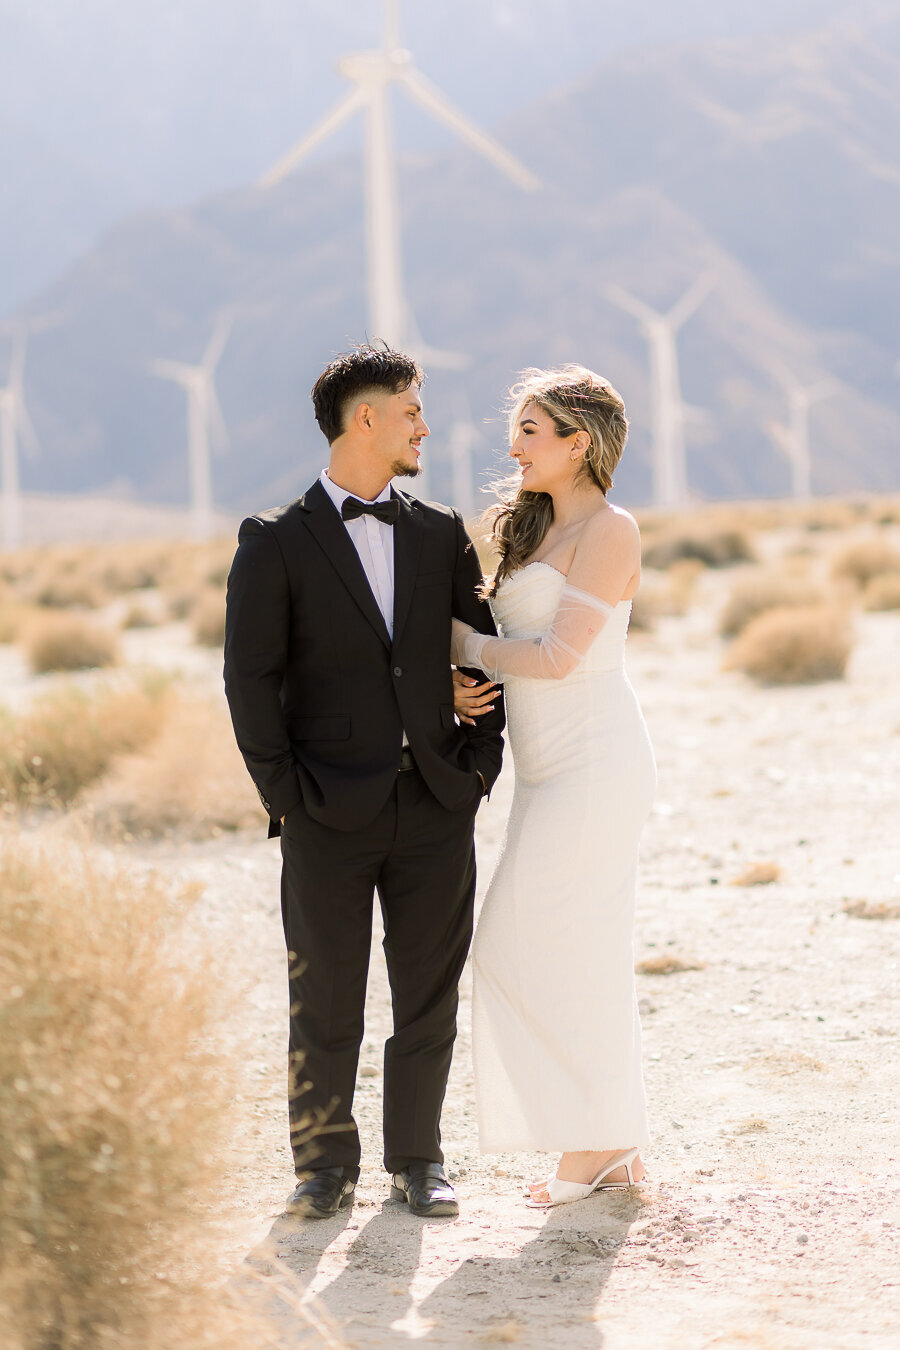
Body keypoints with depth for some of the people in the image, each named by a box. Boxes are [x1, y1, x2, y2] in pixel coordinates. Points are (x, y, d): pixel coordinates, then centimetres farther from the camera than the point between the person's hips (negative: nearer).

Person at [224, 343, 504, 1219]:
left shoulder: (441, 534, 10)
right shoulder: (275, 543, -2)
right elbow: (251, 677, -4)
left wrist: (481, 756, 4)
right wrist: (284, 793, -9)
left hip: (435, 809, 3)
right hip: (331, 816, -3)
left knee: (428, 998, 7)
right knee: (325, 1001, 4)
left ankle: (416, 1161, 20)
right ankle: (326, 1165, 16)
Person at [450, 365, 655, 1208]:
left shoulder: (610, 532, -10)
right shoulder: (535, 531, 17)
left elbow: (558, 656, -16)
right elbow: (512, 645, 20)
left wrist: (463, 645, -5)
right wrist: (463, 685, 0)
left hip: (595, 761, -9)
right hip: (550, 768, 9)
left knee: (535, 948, -8)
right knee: (576, 960, 8)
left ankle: (596, 1135, 1)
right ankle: (617, 1152, 12)